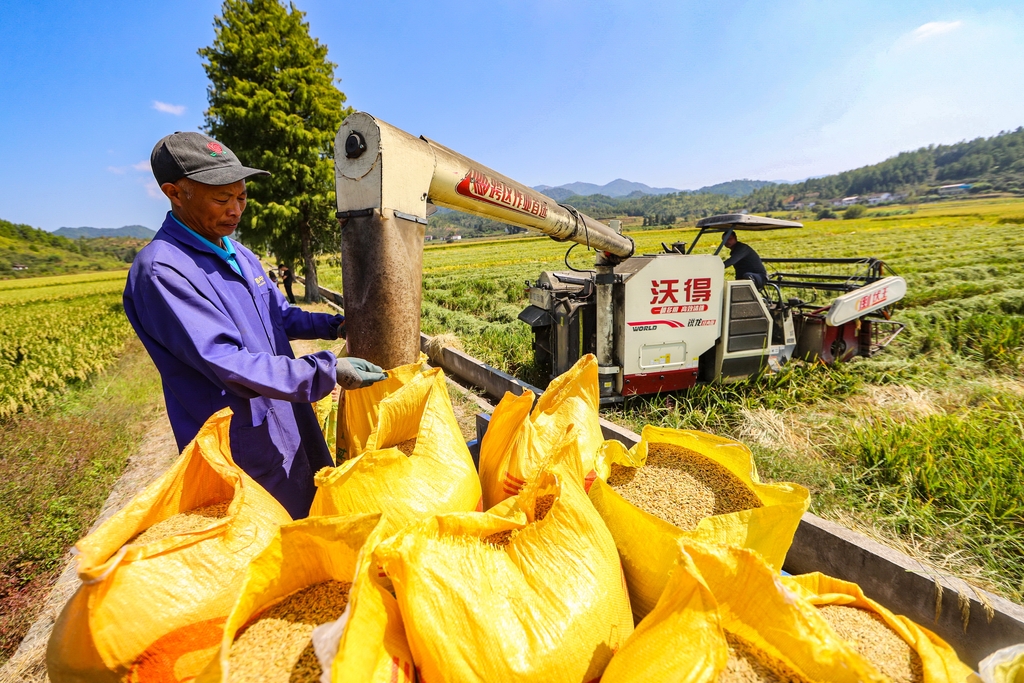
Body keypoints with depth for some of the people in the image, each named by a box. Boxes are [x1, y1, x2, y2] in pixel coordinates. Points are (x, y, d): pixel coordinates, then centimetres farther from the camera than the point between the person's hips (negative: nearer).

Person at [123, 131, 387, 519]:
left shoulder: (240, 255, 5)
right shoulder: (161, 269, -22)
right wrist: (328, 373, -30)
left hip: (292, 425, 8)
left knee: (316, 509, 23)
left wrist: (336, 326, 0)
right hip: (244, 445, -8)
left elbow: (282, 316, 16)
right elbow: (227, 364, -28)